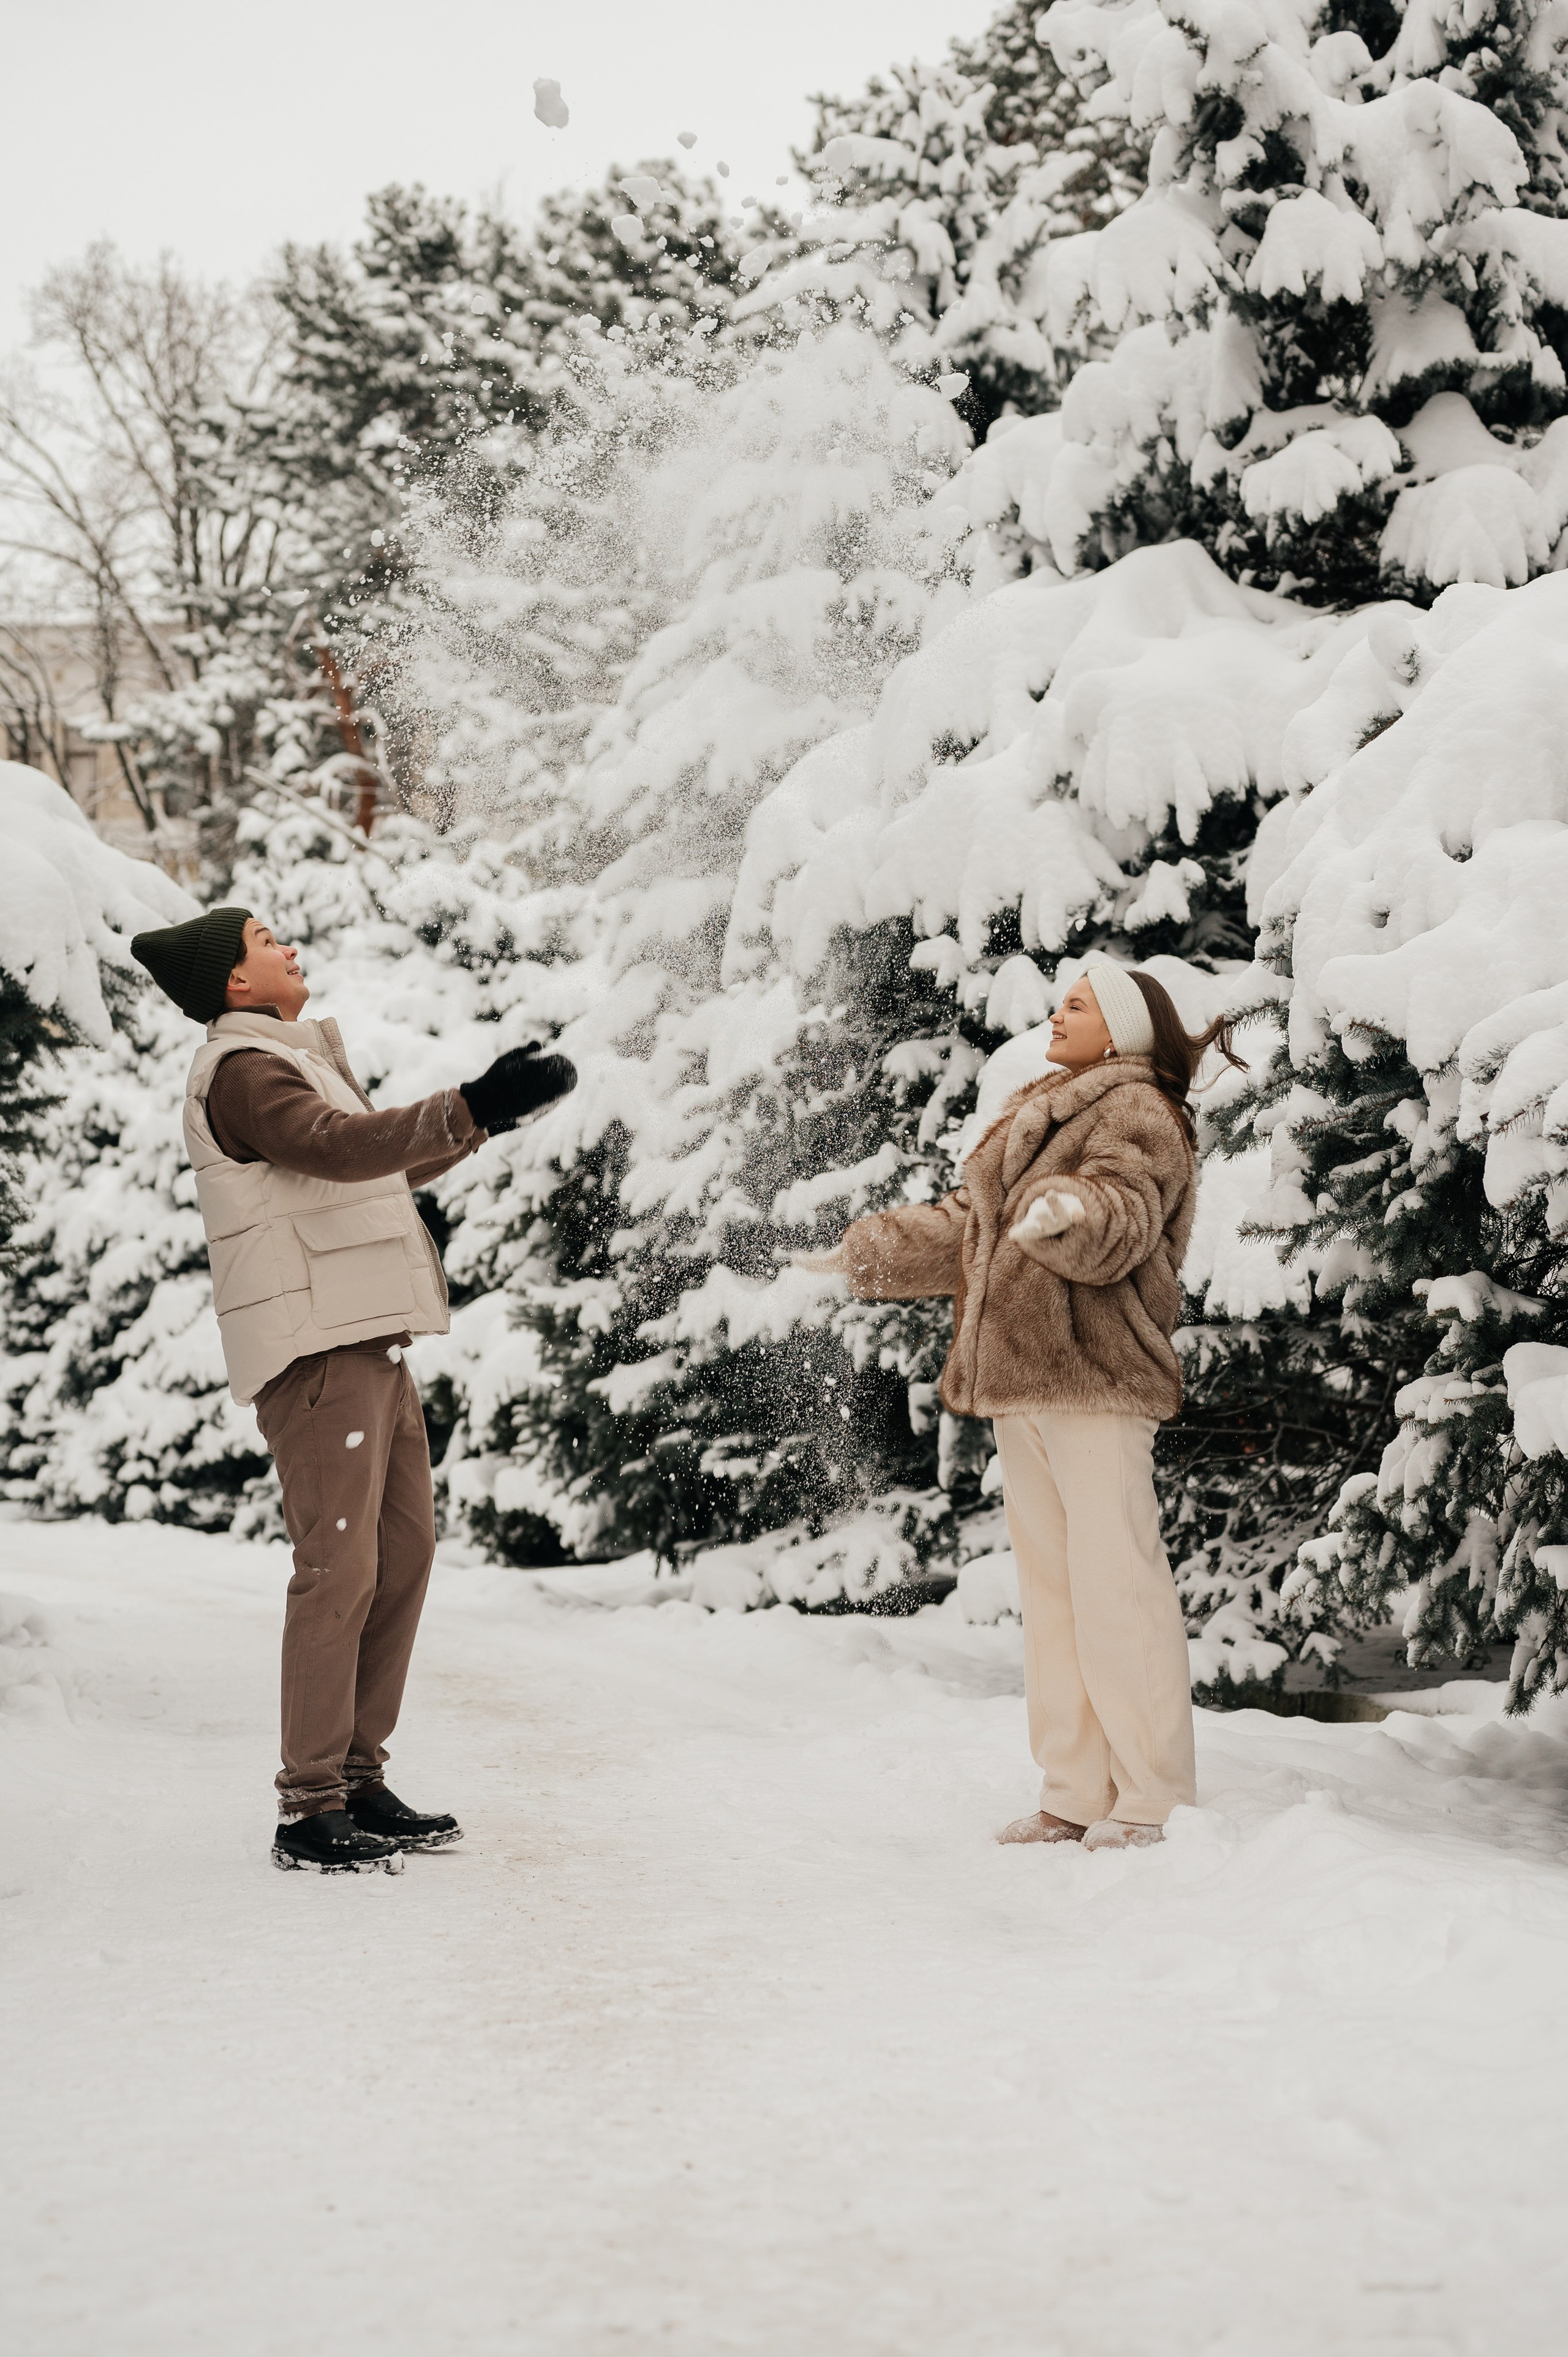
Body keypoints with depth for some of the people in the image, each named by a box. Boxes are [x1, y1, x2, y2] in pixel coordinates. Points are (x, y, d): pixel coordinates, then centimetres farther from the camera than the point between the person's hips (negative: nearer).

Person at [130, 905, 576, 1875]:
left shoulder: (292, 1061, 23)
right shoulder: (240, 1070, -9)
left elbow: (383, 1166, 33)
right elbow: (344, 1148, -27)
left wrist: (490, 1111, 30)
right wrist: (471, 1108, -34)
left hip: (371, 1341, 10)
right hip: (312, 1350, -10)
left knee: (404, 1551, 10)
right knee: (340, 1567, -11)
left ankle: (359, 1777, 17)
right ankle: (310, 1808, -7)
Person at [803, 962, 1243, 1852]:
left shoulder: (1137, 1112, -4)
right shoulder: (1045, 1114, 24)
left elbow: (1119, 1228, -21)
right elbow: (967, 1227, 31)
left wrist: (1074, 1211, -42)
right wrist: (866, 1254, 30)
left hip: (1096, 1380, -9)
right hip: (1021, 1384, 9)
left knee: (1115, 1584, -10)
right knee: (1051, 1587, 10)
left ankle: (1154, 1801, -6)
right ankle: (1077, 1795, 16)